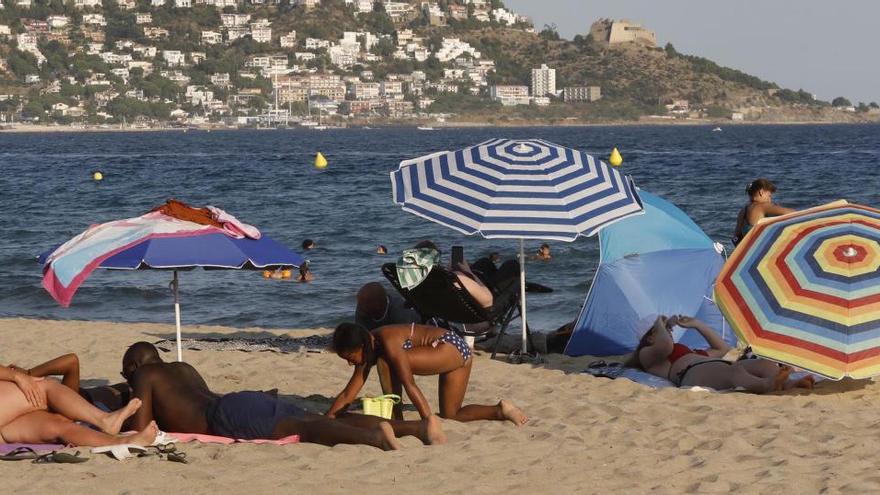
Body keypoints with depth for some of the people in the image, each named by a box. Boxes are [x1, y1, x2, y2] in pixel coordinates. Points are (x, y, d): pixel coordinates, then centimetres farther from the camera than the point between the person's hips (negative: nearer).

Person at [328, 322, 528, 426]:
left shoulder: (388, 342, -22)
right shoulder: (370, 350, 5)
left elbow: (409, 384, -28)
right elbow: (348, 394, 10)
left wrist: (428, 419, -32)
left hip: (453, 348, -10)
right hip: (451, 356, 10)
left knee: (387, 362, -22)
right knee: (451, 415, 13)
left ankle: (397, 418, -12)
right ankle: (501, 411, 18)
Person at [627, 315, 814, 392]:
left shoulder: (688, 352, 47)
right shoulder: (646, 354, 25)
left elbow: (724, 349, 49)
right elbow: (665, 346, 0)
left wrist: (697, 324, 50)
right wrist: (660, 324, 22)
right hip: (694, 373, -8)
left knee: (765, 364, -25)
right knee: (734, 372, -42)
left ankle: (787, 384, -60)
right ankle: (768, 385, -76)